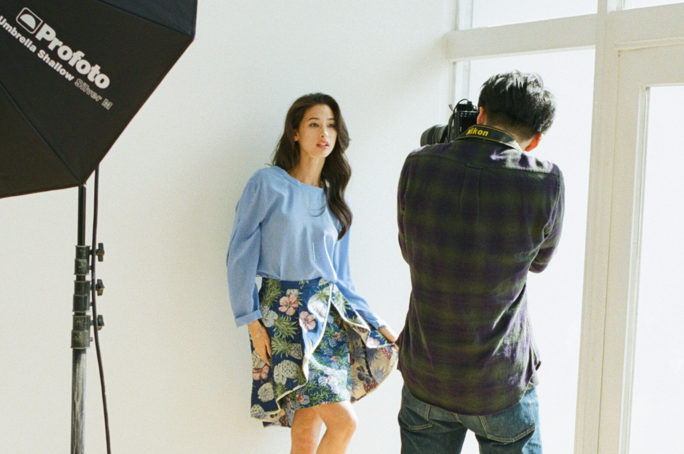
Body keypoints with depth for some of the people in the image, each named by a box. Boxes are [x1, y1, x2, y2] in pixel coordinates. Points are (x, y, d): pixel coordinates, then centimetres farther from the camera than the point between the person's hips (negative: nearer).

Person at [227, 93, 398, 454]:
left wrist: (378, 325, 8)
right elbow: (241, 255, -4)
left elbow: (340, 275, 14)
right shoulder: (268, 184, -3)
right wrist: (251, 320, -8)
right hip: (285, 315, -5)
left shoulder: (333, 200, 13)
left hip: (330, 315, 5)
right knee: (343, 422, -11)